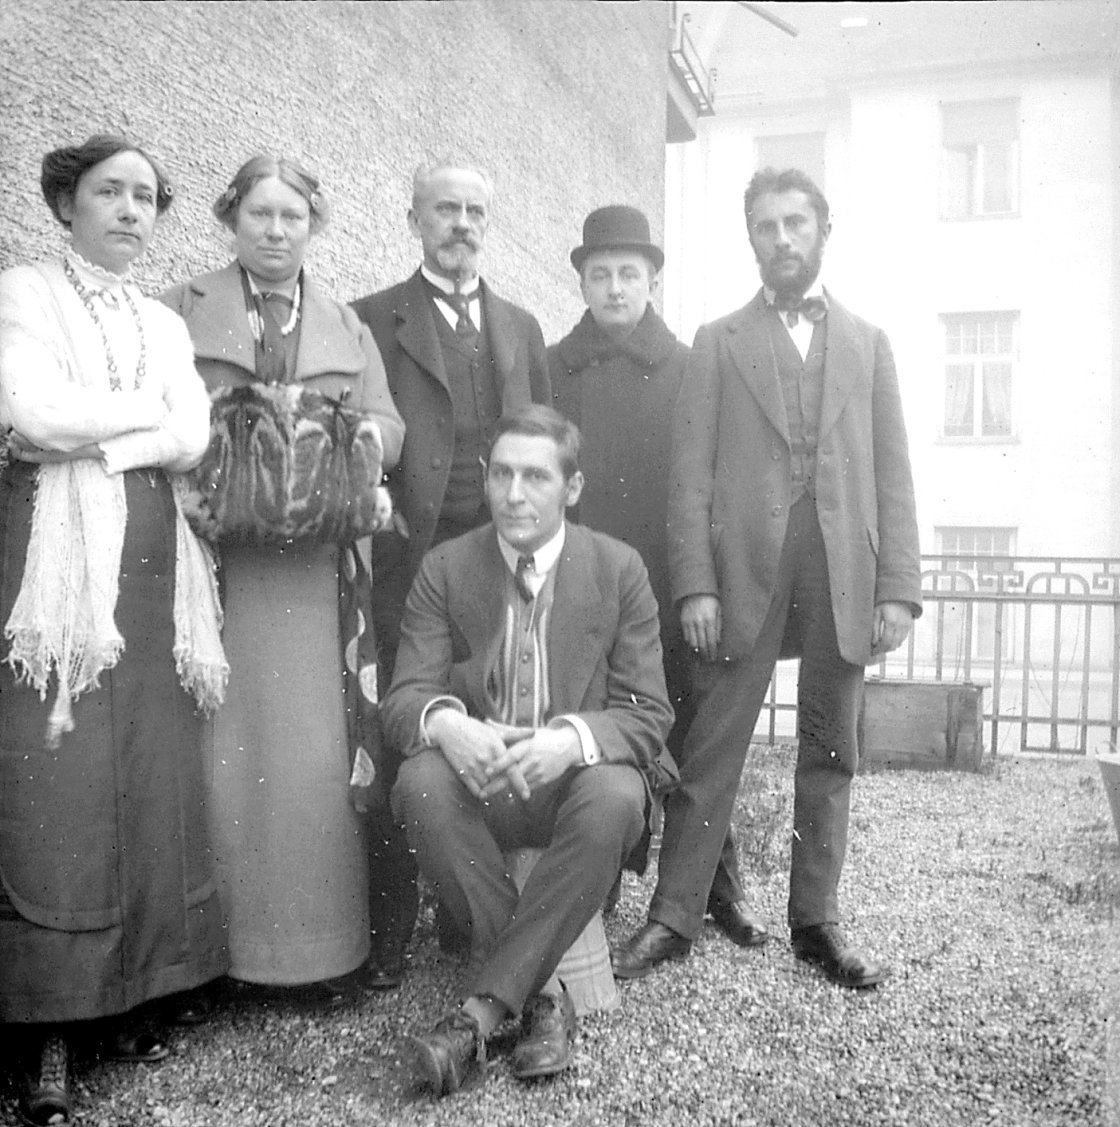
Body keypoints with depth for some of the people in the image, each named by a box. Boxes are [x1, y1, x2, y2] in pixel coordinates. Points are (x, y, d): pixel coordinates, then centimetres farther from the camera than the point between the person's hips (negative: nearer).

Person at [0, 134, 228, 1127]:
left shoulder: (167, 323, 19)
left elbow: (192, 442, 4)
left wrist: (85, 433, -6)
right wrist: (148, 409, 0)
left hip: (154, 568, 4)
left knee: (154, 782, 2)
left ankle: (128, 994, 15)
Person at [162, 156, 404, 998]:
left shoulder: (347, 327, 18)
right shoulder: (184, 309, 12)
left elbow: (388, 428, 10)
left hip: (309, 563, 2)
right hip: (209, 555, -1)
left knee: (311, 756, 1)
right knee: (218, 753, -2)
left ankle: (318, 943, 12)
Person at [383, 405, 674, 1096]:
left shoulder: (619, 568, -2)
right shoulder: (445, 569, 1)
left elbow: (649, 713, -6)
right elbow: (406, 696, -4)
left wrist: (571, 739, -28)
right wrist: (444, 723, -30)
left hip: (576, 776, -1)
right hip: (479, 778, 2)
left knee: (615, 799, -34)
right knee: (421, 784, -31)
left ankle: (484, 1006, -23)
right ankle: (541, 989, -19)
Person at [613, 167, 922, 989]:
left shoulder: (868, 343, 16)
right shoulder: (718, 343, 11)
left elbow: (893, 475, 9)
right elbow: (692, 473, 2)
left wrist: (899, 588, -1)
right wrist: (695, 584, -9)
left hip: (845, 571, 2)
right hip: (745, 568, -2)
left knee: (830, 752, 8)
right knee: (712, 749, -1)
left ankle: (817, 920, 20)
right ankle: (675, 916, 10)